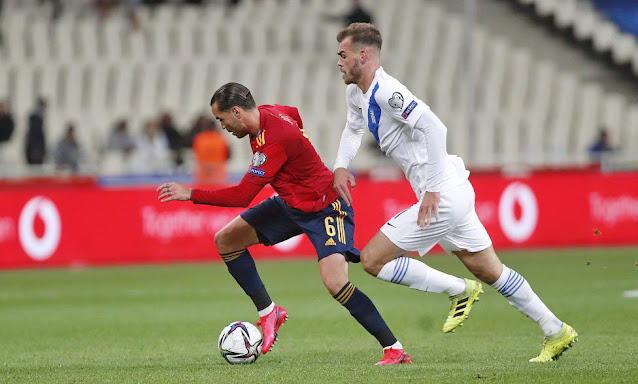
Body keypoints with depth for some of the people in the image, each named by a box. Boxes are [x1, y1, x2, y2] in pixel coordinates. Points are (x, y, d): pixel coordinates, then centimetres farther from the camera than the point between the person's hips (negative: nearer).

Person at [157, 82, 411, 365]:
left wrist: (191, 194, -25)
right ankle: (268, 313, 11)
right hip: (290, 203, 10)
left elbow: (242, 195, -32)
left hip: (323, 208, -10)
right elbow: (294, 115, 22)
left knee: (335, 283, -27)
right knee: (226, 240, 3)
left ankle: (394, 350, -17)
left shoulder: (275, 141, -31)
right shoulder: (264, 114, -4)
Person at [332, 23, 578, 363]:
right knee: (490, 272, 17)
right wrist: (340, 166, 14)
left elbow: (434, 127, -30)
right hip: (454, 194, 10)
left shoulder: (386, 92, -19)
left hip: (442, 197, -10)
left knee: (372, 260, -7)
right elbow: (354, 127, 33)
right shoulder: (357, 93, 11)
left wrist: (432, 190, -28)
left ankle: (457, 290, 3)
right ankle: (556, 332, 23)